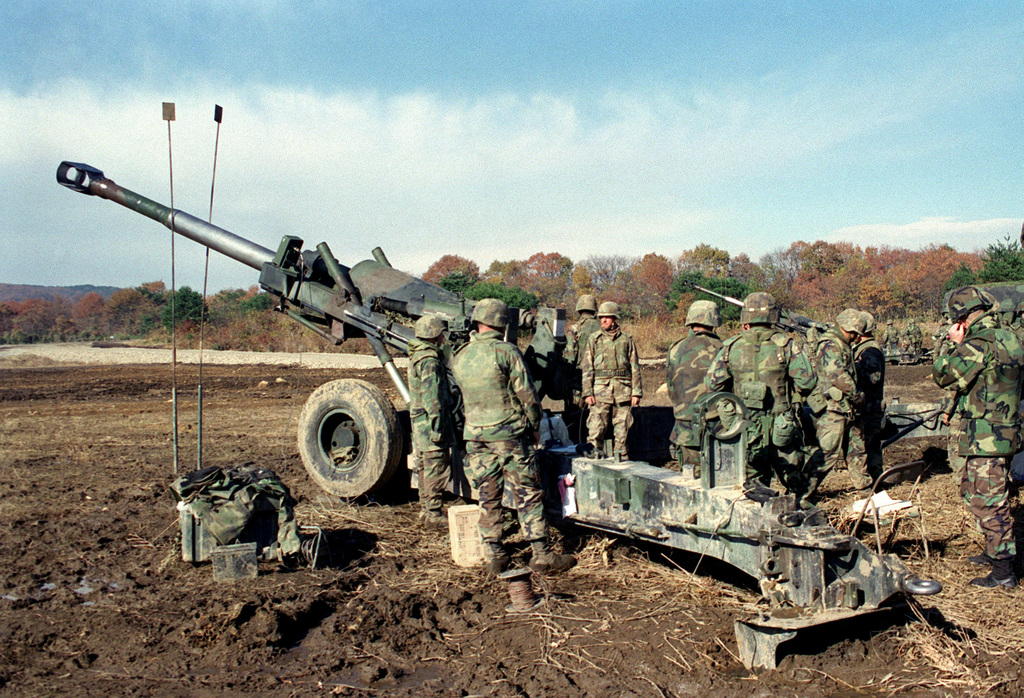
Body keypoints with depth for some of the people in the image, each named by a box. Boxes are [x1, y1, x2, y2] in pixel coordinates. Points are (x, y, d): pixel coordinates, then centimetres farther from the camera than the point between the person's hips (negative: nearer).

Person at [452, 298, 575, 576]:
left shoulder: (460, 357, 6)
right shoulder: (506, 352, -11)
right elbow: (527, 394, -9)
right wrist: (535, 425, 2)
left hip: (475, 436, 5)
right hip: (510, 434, -5)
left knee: (488, 498, 11)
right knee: (528, 495, 1)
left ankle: (494, 557, 16)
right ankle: (542, 555, 3)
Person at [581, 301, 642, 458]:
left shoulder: (626, 339, 9)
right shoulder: (594, 339, 8)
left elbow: (635, 367, 9)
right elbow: (587, 368, 4)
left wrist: (636, 392, 2)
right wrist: (588, 392, -5)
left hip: (623, 391, 1)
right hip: (600, 390, -1)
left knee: (622, 431, 6)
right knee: (595, 429, -7)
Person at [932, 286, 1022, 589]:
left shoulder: (980, 343, -20)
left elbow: (944, 375, -18)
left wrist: (956, 345, -7)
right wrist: (963, 345, 12)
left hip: (986, 437, -10)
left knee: (988, 502, -2)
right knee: (971, 490, 23)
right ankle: (998, 550, 34)